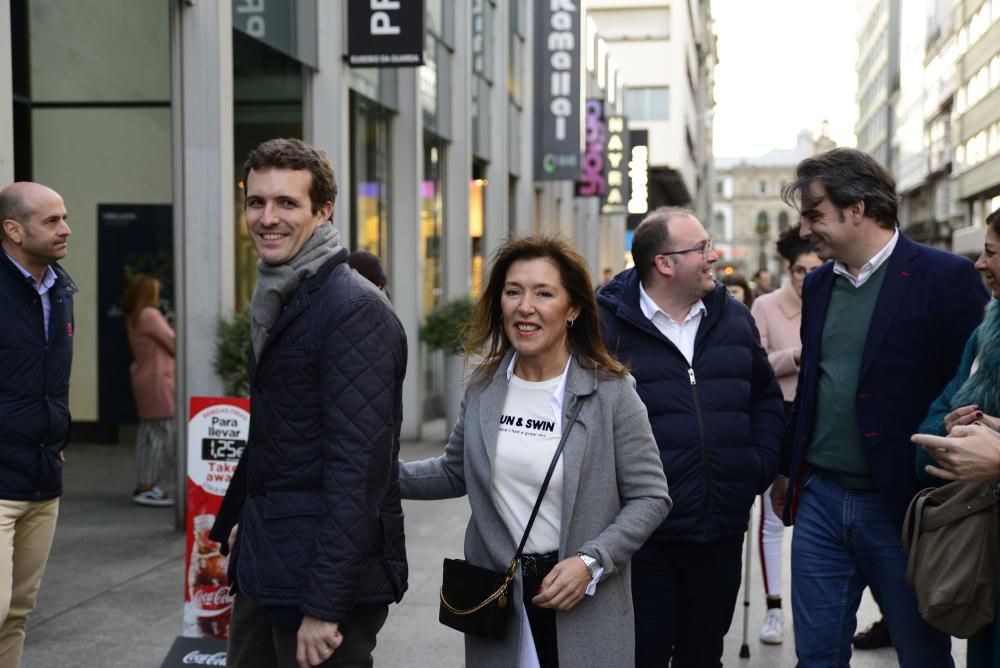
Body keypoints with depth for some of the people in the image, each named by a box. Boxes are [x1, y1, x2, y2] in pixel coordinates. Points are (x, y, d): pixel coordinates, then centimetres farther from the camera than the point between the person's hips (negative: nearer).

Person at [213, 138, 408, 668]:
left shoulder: (355, 309, -17)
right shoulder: (278, 299, 12)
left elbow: (358, 465, -22)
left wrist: (325, 605, -23)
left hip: (322, 571, -9)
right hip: (265, 565, 9)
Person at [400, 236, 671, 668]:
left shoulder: (611, 391, -11)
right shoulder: (484, 387, 1)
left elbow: (650, 496, -8)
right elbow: (454, 473, 13)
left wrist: (590, 562, -19)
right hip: (496, 599, 3)